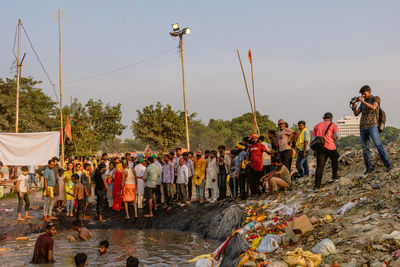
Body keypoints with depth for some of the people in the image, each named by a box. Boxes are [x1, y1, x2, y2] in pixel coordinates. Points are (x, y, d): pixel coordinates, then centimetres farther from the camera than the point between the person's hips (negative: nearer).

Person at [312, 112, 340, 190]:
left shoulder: (317, 126, 21)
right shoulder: (333, 125, 11)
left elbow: (313, 138, 15)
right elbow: (337, 135, -6)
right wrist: (332, 141, 12)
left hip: (319, 147, 3)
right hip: (330, 147, -3)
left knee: (319, 166, 0)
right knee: (335, 160, 26)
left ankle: (317, 186, -7)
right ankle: (334, 176, 30)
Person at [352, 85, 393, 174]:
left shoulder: (376, 99, 2)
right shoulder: (363, 102, 19)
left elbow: (373, 107, -18)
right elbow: (356, 114, 14)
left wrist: (362, 101, -19)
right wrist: (354, 107, -7)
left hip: (372, 125, -6)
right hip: (363, 127, 6)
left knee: (378, 145, -16)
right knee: (365, 148, 2)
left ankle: (388, 164, -13)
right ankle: (369, 167, 7)